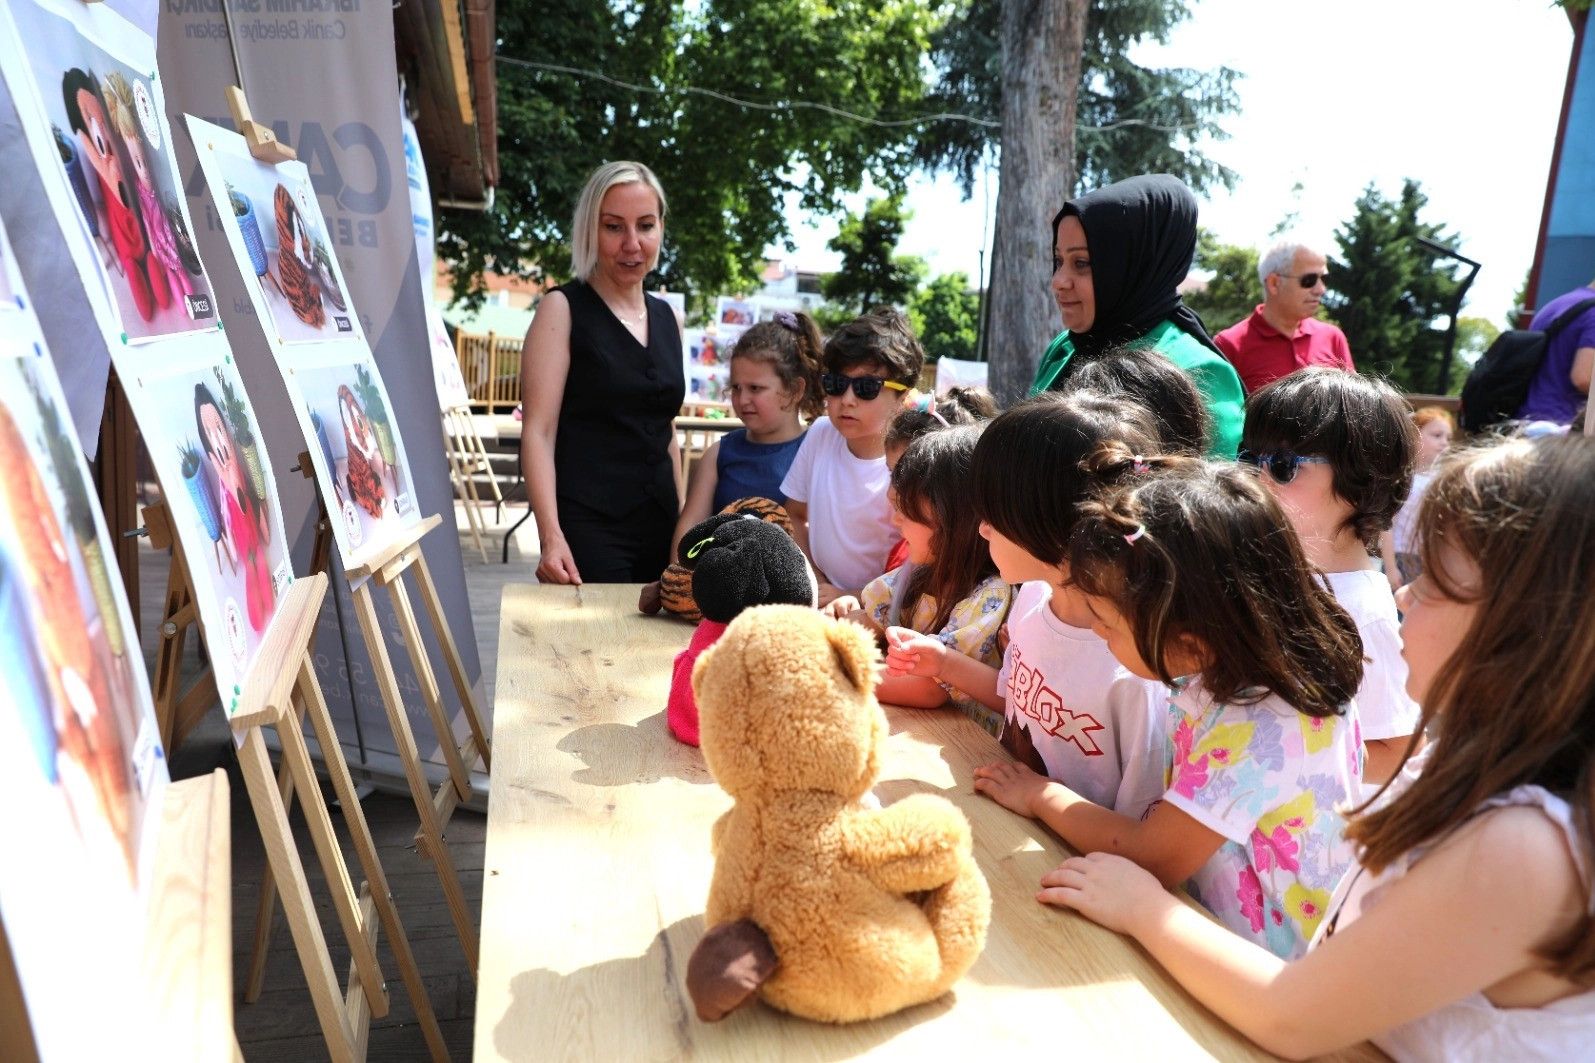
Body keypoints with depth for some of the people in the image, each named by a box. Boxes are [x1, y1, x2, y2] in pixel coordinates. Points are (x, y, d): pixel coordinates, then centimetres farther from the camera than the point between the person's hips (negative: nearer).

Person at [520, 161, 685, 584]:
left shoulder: (668, 319, 12)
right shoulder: (563, 309, -4)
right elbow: (538, 431, -12)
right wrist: (551, 537, -23)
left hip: (660, 525, 5)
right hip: (587, 529, -5)